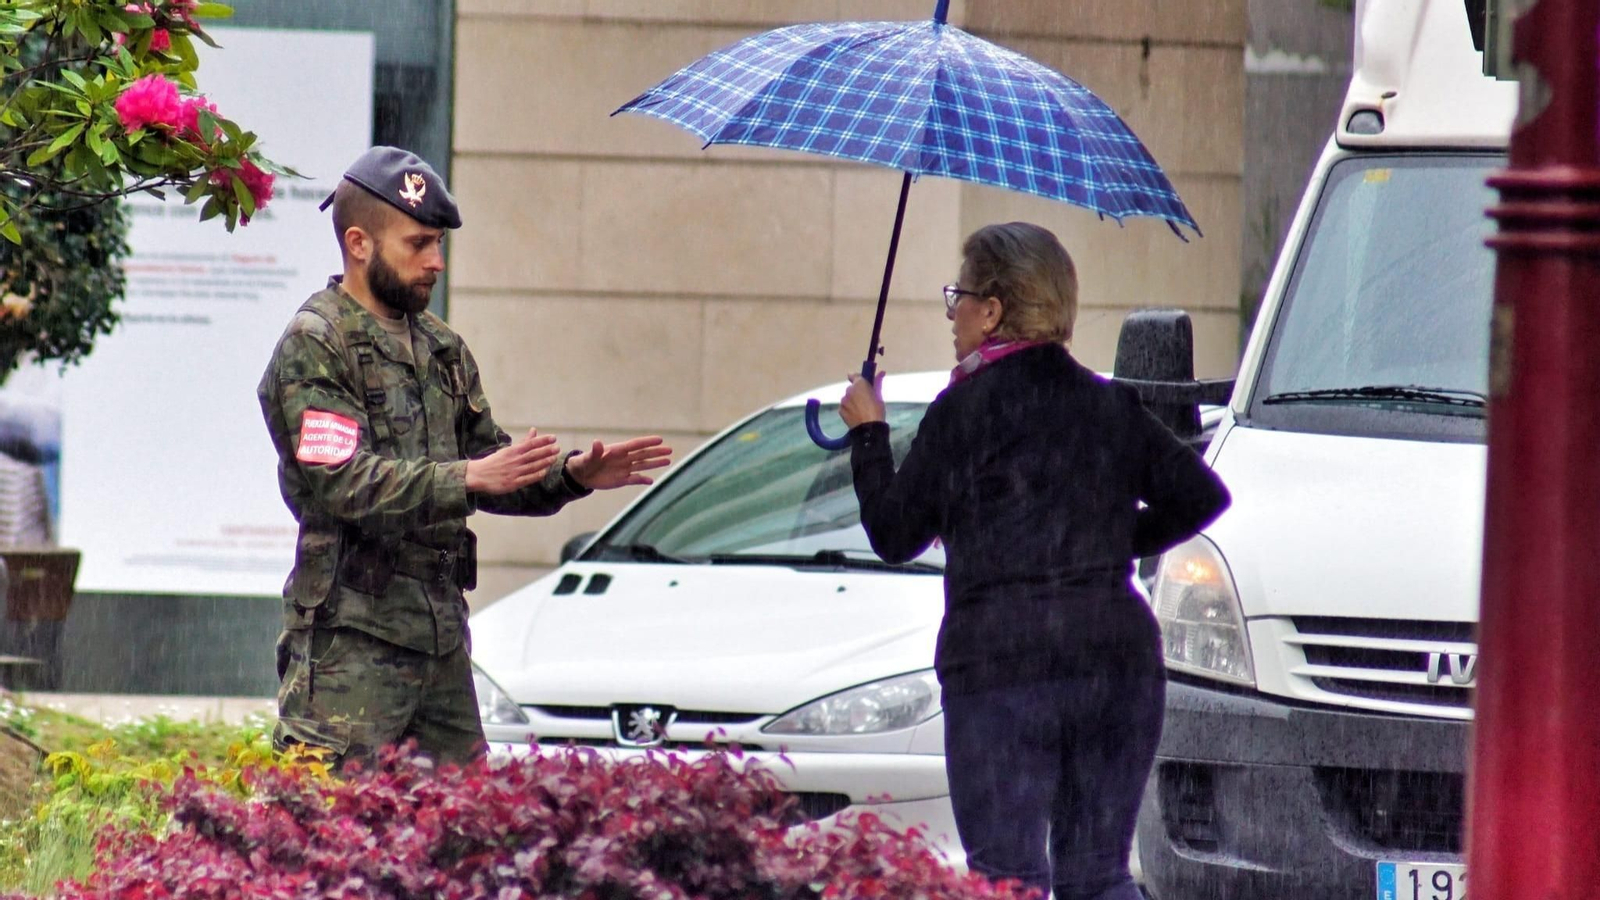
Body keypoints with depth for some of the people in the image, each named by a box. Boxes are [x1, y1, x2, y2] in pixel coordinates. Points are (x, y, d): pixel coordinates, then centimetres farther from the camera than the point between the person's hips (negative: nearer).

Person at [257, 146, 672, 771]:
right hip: (350, 637, -8)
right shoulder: (314, 346, -8)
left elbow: (486, 454, 22)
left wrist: (571, 476, 3)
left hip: (442, 637, 8)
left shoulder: (441, 348, 19)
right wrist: (469, 478, -27)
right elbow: (346, 484, -19)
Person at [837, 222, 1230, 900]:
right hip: (1121, 659, 5)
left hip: (1000, 669, -5)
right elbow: (1202, 496, 10)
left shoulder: (965, 410, -2)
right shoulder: (1110, 406, 12)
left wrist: (868, 433, 16)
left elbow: (893, 535, 3)